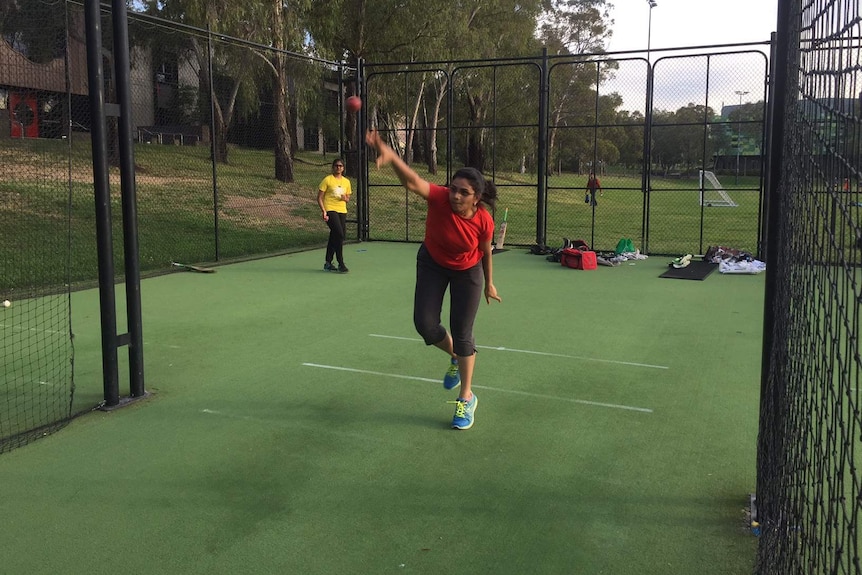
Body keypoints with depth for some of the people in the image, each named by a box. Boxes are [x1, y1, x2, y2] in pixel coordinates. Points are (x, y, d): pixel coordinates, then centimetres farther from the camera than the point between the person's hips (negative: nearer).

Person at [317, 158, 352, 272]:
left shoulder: (346, 182, 13)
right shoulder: (327, 180, -2)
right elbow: (319, 197, -3)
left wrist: (345, 198, -2)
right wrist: (324, 211, -14)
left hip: (342, 211, 6)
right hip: (330, 210, -6)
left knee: (334, 237, 9)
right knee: (339, 234, -17)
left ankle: (328, 263, 21)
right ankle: (341, 264, -12)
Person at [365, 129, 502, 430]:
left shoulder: (484, 221, -28)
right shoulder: (439, 198, -32)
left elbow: (485, 253, -7)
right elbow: (412, 181, -53)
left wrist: (489, 283, 7)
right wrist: (390, 156, -72)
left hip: (467, 272, -1)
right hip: (432, 264, 2)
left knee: (462, 334, 0)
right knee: (425, 324, -6)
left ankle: (466, 398, 17)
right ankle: (456, 358, 29)